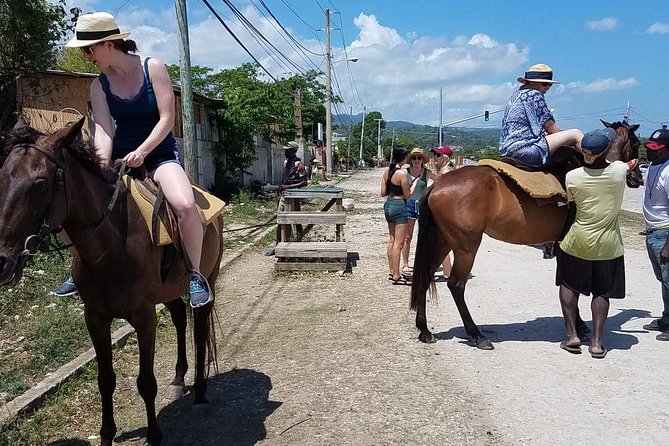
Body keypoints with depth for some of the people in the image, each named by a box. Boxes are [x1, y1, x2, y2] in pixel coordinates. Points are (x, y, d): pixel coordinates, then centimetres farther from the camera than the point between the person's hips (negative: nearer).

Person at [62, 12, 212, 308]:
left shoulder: (152, 68, -6)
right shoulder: (100, 86, 3)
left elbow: (167, 119, -12)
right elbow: (103, 129, -9)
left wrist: (141, 152, -23)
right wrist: (102, 166, -27)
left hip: (159, 155, -4)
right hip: (121, 158, 5)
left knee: (185, 205, -34)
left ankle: (195, 273, -15)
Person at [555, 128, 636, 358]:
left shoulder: (572, 177, -14)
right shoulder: (619, 170, -11)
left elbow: (571, 207, 1)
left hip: (578, 242, -1)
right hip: (608, 245, 1)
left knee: (569, 285, 16)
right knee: (602, 292, 13)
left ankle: (572, 335, 13)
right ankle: (596, 342, 13)